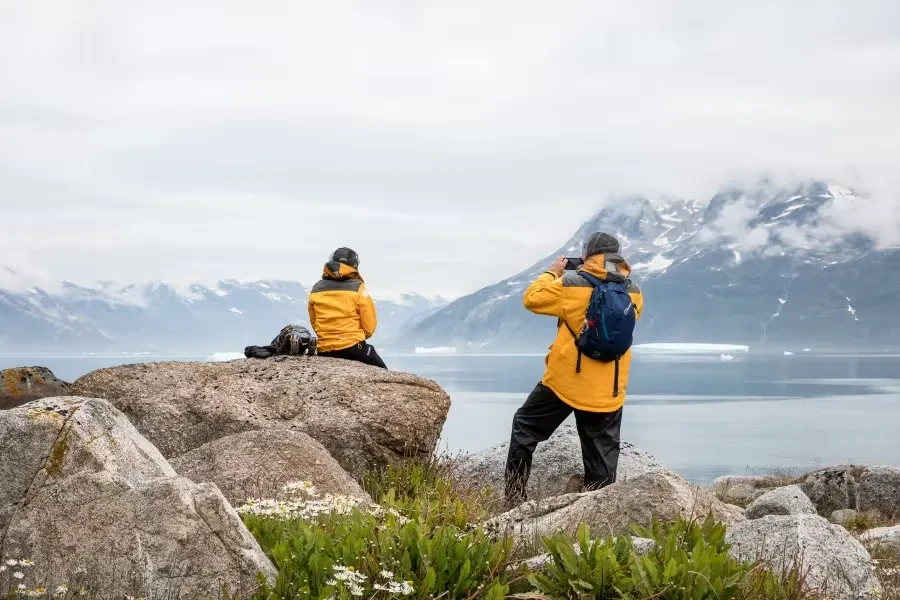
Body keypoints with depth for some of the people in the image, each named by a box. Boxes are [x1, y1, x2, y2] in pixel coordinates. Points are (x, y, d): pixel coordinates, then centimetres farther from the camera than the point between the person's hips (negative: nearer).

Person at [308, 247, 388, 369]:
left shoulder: (316, 290, 6)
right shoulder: (357, 288, -6)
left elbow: (314, 323, 14)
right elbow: (370, 324, -3)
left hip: (323, 351, 4)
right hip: (353, 347, -4)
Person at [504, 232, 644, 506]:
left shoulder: (573, 284, -10)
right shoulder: (633, 291, 1)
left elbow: (532, 299, 0)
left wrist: (552, 273, 13)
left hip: (566, 380, -3)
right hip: (608, 390, 3)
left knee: (525, 428, 14)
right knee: (603, 451, 10)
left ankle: (514, 499, 10)